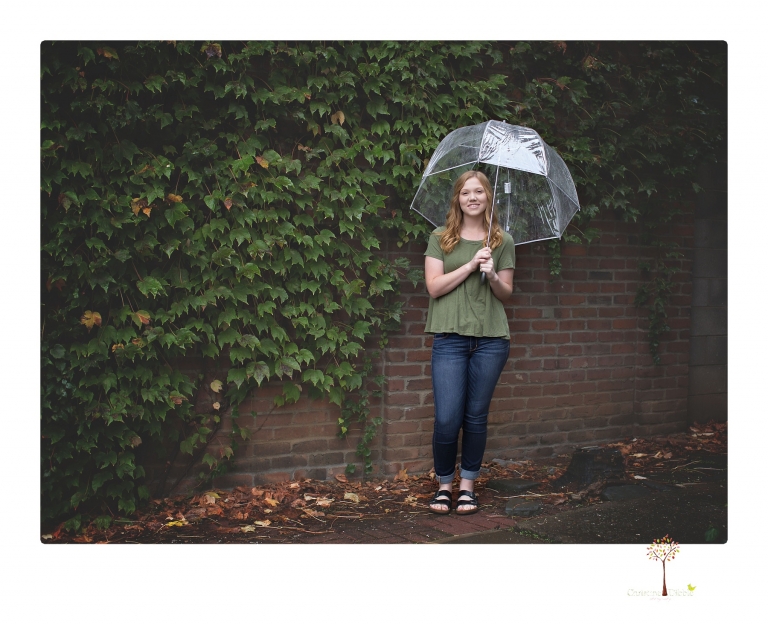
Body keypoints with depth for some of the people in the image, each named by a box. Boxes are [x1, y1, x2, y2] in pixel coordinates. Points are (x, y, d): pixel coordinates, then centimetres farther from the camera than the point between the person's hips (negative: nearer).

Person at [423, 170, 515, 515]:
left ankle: (467, 484, 17)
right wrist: (471, 265, -10)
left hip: (491, 338, 1)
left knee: (476, 415, 6)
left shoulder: (503, 241, 10)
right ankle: (444, 484, 12)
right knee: (447, 418, -7)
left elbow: (506, 293, 10)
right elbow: (434, 287, -3)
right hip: (450, 337, -1)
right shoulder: (441, 238, 7)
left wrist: (492, 275, -11)